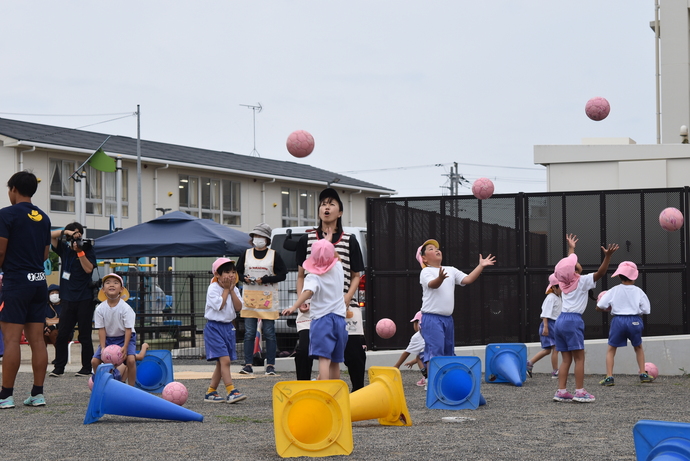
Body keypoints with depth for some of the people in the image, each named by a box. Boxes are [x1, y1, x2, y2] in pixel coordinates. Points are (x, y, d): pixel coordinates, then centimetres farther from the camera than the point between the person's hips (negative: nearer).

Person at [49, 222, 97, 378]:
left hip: (84, 299, -4)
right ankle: (59, 367, 6)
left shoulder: (88, 250, 0)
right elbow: (51, 235, 4)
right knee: (62, 335, 1)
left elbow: (88, 268, -12)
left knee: (84, 335, -1)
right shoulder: (64, 249, 10)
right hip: (68, 299, 4)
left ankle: (87, 367, 5)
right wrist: (67, 232, -8)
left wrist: (80, 252, -18)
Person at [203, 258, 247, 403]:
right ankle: (231, 392, -19)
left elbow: (238, 307, -2)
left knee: (221, 363, 9)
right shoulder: (213, 289, -10)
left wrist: (232, 290, -8)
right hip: (214, 327, -7)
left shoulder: (234, 289, 9)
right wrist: (226, 289, -11)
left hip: (228, 327, 7)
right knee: (225, 359, -17)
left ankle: (210, 392, 18)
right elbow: (219, 305, -19)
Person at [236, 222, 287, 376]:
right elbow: (238, 272, 16)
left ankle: (270, 365, 3)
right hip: (249, 297, 2)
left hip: (268, 298, -2)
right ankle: (248, 365, 3)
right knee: (249, 333, 0)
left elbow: (282, 275, -2)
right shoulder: (246, 254, 11)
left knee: (269, 333, -2)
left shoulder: (274, 254, 3)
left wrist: (265, 279, -14)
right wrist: (244, 278, -6)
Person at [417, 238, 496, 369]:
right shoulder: (426, 272, -6)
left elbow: (467, 279, 3)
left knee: (448, 352, 13)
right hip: (432, 318, -7)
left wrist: (481, 266, -7)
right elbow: (432, 284, -26)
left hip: (448, 318, 7)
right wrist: (440, 278, -48)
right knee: (435, 350, -16)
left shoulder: (451, 270, 14)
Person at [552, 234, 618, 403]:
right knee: (579, 358, -3)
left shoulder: (564, 281, 12)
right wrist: (608, 256, -23)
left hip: (561, 320, 8)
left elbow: (567, 263, 31)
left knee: (566, 359, 8)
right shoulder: (581, 281, -7)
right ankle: (580, 392, -4)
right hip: (573, 321, -7)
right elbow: (600, 273, -15)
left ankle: (561, 391, 3)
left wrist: (571, 249, 45)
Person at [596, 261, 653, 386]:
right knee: (638, 347, 25)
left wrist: (609, 308, 22)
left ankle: (609, 377, -1)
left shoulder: (614, 291, 1)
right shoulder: (638, 291, 1)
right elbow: (646, 310, 2)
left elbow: (599, 307, 2)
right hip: (635, 321, 1)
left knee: (611, 349, 12)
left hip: (618, 320, -1)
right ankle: (643, 374, 21)